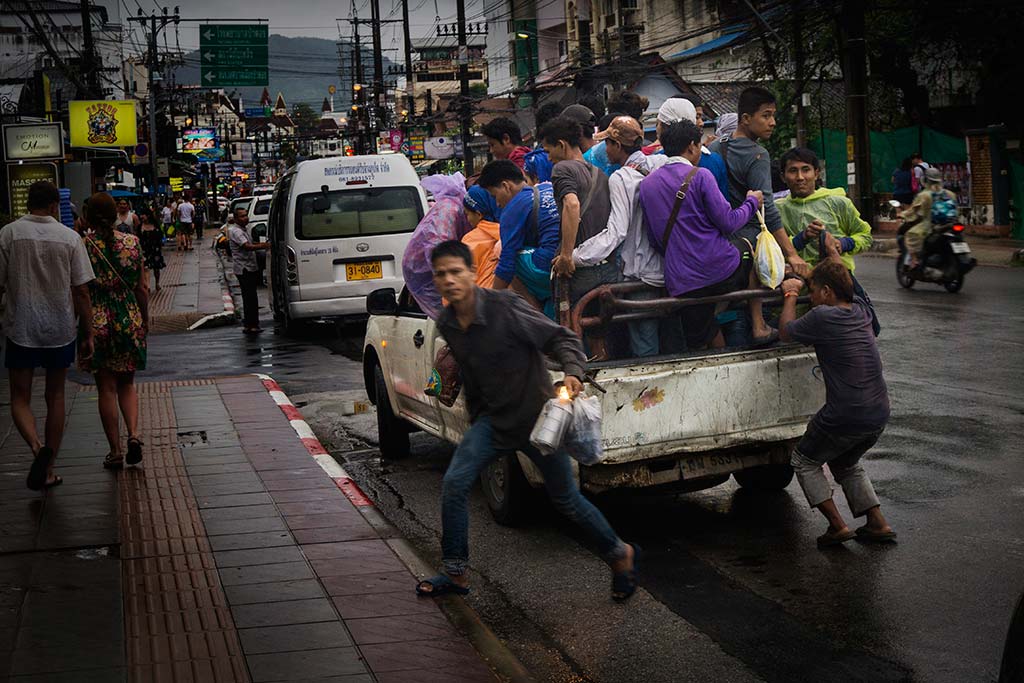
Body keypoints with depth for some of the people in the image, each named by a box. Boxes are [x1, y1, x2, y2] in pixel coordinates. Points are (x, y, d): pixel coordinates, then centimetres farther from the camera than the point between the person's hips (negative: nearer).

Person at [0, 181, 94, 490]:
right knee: (55, 397, 15)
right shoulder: (70, 238, -5)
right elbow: (81, 293, -3)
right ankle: (48, 469, 19)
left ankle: (37, 446, -18)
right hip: (60, 330, 1)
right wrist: (87, 334, 5)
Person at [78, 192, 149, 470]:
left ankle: (115, 451, 8)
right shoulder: (132, 242, -1)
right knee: (126, 384, 16)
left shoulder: (81, 246, -8)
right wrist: (145, 319, 14)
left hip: (96, 322, -2)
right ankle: (134, 434, -6)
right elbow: (142, 287, 2)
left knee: (106, 388, 7)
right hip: (129, 320, 2)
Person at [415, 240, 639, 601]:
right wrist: (476, 419, 23)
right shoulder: (447, 325, 0)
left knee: (566, 499, 6)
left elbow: (561, 338, -18)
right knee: (454, 484, -9)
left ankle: (620, 554, 29)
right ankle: (456, 574, 5)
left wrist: (572, 372, -37)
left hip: (536, 416, -5)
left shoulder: (504, 307, -21)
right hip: (494, 419, 6)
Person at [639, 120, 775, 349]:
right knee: (747, 246, 29)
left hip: (681, 285, 4)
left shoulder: (646, 184, 10)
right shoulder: (700, 176, -7)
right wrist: (751, 202, 8)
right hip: (721, 271, -3)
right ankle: (758, 326, 25)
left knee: (698, 344, 19)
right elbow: (728, 223, -10)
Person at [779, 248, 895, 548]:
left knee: (805, 461, 15)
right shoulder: (860, 310, 7)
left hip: (845, 417, -7)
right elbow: (845, 285, 29)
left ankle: (837, 525, 6)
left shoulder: (822, 318, -14)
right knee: (846, 463, 30)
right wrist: (833, 252, 44)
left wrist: (791, 295, 16)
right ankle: (878, 523, 21)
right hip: (878, 414, 7)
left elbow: (786, 332, 3)